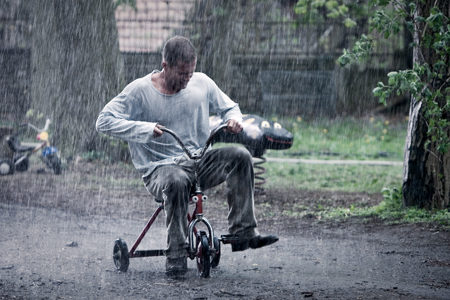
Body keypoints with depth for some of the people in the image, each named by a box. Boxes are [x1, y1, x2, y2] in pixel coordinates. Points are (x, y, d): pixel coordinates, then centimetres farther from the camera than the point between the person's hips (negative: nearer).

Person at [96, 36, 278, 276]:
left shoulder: (201, 83, 5)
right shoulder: (140, 90, -7)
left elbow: (229, 107, 21)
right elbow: (104, 121, -11)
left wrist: (233, 119, -5)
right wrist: (145, 128, -24)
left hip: (199, 162, 4)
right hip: (160, 168, -4)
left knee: (240, 156, -22)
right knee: (176, 182, -40)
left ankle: (243, 233, -23)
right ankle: (176, 257, -31)